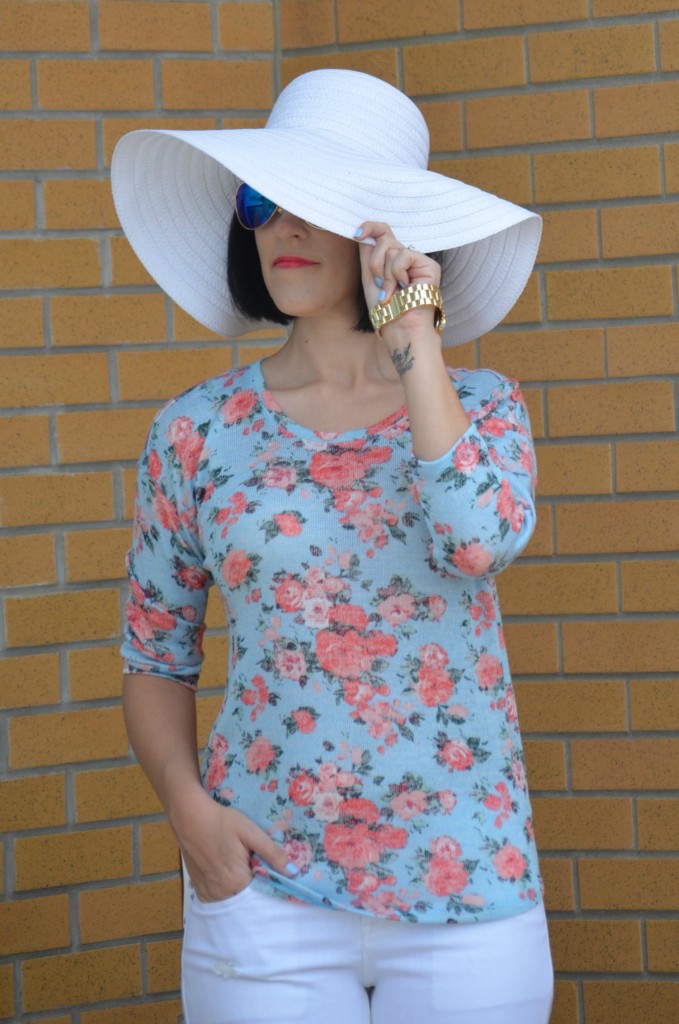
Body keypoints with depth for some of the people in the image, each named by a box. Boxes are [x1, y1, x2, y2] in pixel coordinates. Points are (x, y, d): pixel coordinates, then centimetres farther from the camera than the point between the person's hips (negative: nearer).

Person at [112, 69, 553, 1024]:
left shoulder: (481, 405, 2)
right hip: (263, 893, 0)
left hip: (469, 892, 0)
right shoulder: (198, 432, 2)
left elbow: (480, 539, -20)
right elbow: (155, 659, 8)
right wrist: (186, 803, -9)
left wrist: (413, 336, -14)